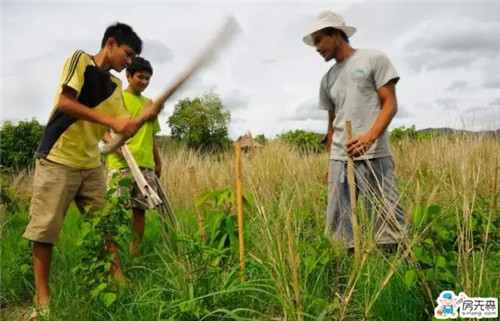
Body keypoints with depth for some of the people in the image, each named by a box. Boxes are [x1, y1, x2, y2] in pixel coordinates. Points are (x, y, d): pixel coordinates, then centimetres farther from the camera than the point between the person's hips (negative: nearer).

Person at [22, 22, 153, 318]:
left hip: (91, 163, 7)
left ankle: (118, 279, 18)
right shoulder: (80, 59, -4)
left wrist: (144, 118, -13)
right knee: (46, 227, -1)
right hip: (58, 159, -6)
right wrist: (109, 121, -20)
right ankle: (42, 296, 11)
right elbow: (65, 102, -17)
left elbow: (124, 129, 7)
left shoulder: (115, 86, 13)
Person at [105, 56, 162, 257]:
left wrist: (158, 161, 18)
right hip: (120, 163, -5)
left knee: (140, 209, 4)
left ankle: (134, 254, 13)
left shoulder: (149, 104, 21)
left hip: (146, 165, 5)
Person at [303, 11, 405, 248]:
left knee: (387, 221, -7)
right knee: (338, 224, 3)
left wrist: (369, 137, -20)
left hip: (374, 156, -5)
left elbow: (390, 104, -3)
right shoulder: (328, 79, 20)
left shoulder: (373, 59, 5)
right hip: (339, 159, 6)